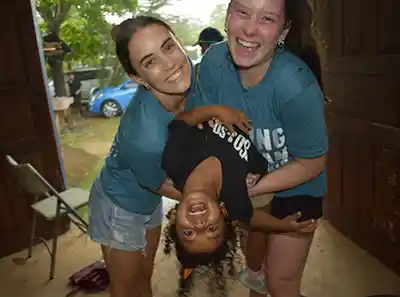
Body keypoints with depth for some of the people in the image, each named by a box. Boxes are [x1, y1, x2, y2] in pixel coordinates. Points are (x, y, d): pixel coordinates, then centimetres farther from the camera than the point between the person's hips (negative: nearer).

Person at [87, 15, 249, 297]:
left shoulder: (188, 71, -26)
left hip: (149, 201, 6)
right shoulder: (145, 139, -42)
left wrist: (213, 110, -26)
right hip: (120, 208, -5)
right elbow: (161, 185, -20)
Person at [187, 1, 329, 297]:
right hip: (247, 175, 5)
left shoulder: (295, 86, -36)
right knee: (254, 232, 33)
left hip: (296, 186, -4)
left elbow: (311, 164, -23)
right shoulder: (214, 61, -25)